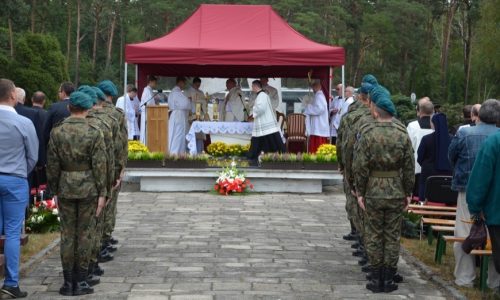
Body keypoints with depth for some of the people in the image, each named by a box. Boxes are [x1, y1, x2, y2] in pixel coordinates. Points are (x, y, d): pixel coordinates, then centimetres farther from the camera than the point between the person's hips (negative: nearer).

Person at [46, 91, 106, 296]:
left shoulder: (56, 132, -2)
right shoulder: (94, 133, -9)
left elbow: (52, 164, 0)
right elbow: (99, 166, -10)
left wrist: (55, 190, 10)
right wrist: (102, 193, -4)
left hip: (65, 188, 2)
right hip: (88, 188, -2)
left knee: (67, 234, 8)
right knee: (85, 234, 6)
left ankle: (68, 282, 12)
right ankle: (81, 282, 9)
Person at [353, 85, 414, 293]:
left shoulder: (367, 133, -11)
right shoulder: (402, 134, -4)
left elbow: (360, 166, -10)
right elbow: (409, 167, -1)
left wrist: (360, 191, -1)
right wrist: (408, 192, 8)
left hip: (373, 192, -2)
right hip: (396, 192, 2)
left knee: (374, 235, 8)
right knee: (392, 236, 9)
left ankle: (376, 279, 13)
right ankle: (389, 279, 13)